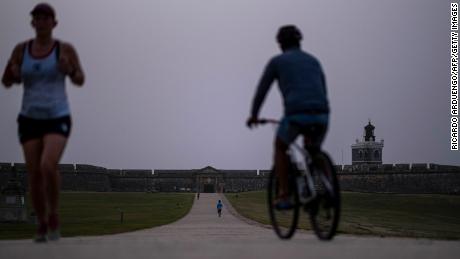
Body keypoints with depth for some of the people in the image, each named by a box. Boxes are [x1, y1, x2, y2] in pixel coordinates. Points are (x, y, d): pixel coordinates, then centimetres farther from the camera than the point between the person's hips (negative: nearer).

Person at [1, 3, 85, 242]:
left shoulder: (65, 49, -4)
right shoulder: (21, 48, 2)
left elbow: (80, 81, 3)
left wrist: (69, 69, -20)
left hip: (58, 119, -3)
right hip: (30, 120, 3)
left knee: (48, 167, -26)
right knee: (34, 175, 0)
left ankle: (53, 215, 0)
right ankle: (42, 225, 23)